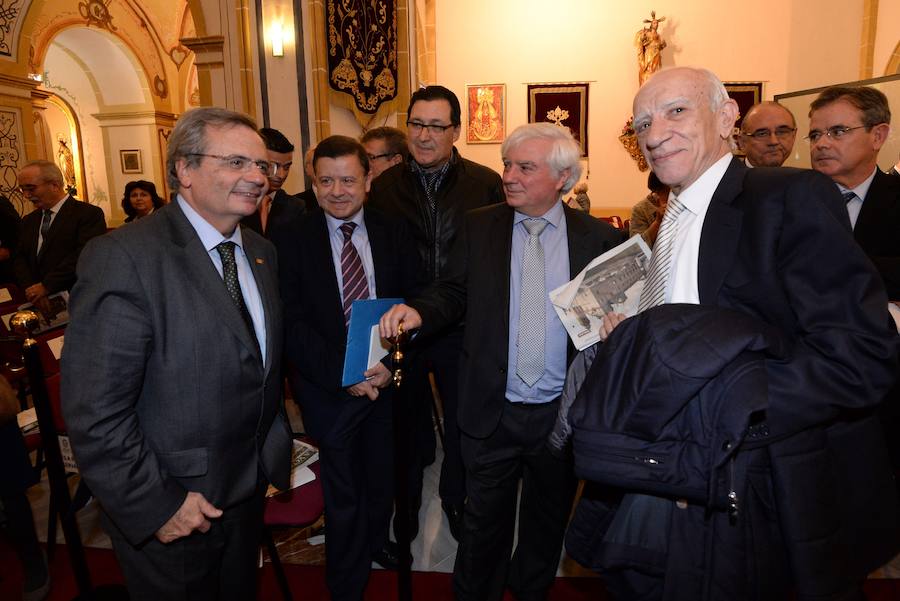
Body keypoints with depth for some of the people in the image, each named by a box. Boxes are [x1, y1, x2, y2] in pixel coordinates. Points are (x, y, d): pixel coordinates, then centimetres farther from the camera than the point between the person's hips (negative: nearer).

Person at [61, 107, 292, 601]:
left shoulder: (262, 251, 3)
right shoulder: (124, 258, -22)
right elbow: (94, 411, -23)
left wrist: (274, 446, 6)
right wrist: (156, 505, -19)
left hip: (248, 489, 7)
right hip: (170, 511, -6)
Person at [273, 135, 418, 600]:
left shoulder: (394, 233, 1)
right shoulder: (292, 239, -7)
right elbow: (292, 323, -11)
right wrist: (343, 373, -19)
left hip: (388, 378, 3)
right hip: (329, 388, -2)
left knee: (382, 478, 21)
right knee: (343, 495, 11)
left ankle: (377, 540, 51)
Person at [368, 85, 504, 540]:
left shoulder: (486, 185, -5)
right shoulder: (384, 187, -1)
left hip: (464, 331, -1)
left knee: (463, 424, 16)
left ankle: (456, 500, 43)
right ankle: (406, 502, 45)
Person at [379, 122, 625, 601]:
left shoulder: (600, 239, -4)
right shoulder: (478, 227, -1)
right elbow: (454, 292, 0)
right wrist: (419, 311, -20)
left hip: (561, 413, 1)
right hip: (491, 411, 0)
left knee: (547, 521, 23)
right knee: (484, 522, 17)